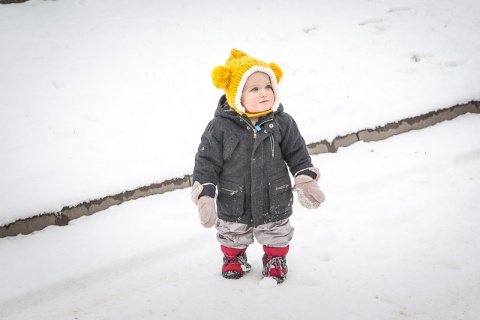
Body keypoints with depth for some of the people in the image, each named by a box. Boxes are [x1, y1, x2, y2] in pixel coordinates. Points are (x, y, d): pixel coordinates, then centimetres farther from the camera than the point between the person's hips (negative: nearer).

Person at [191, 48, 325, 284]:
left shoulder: (282, 123, -14)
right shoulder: (220, 128, -21)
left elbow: (297, 154, -2)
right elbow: (206, 162, -14)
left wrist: (306, 182, -5)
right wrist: (205, 197, -17)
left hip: (275, 201, 1)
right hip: (234, 204, 0)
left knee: (276, 235, 22)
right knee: (233, 236, 24)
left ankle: (275, 259, 50)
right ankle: (234, 257, 53)